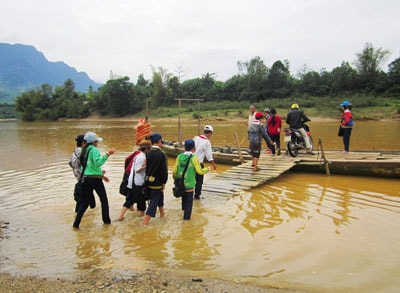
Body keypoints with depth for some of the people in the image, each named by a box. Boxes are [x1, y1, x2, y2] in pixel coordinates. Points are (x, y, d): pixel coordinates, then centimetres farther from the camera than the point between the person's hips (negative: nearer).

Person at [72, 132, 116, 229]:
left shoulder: (84, 151, 12)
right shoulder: (94, 150, -13)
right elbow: (98, 162, -29)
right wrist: (107, 154, -32)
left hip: (86, 178, 7)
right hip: (95, 178, -7)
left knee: (86, 201, 13)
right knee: (104, 199, 10)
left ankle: (76, 223, 7)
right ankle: (106, 220, 17)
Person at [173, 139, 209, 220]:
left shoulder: (179, 156, -1)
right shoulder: (194, 158, -14)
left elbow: (175, 170, 1)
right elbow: (200, 171, -17)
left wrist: (175, 178, 20)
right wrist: (207, 169, 2)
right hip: (189, 184, -5)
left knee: (184, 199, 26)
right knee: (189, 203, 6)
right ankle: (186, 218, 8)